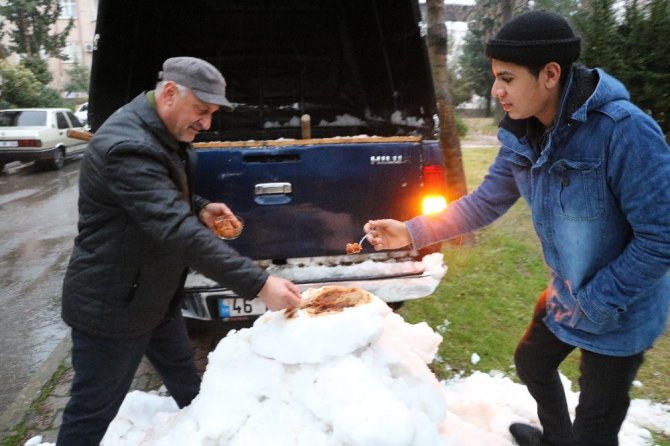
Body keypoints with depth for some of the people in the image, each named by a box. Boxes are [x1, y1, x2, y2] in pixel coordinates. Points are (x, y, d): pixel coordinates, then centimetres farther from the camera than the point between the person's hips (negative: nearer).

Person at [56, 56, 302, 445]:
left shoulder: (165, 135, 4)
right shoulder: (128, 145, -29)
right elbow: (176, 231, -37)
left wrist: (199, 209, -2)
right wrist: (260, 284, -39)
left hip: (156, 297, 9)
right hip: (111, 306, -9)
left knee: (188, 385, 23)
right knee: (93, 414, 9)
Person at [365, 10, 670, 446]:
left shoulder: (624, 130, -30)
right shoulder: (522, 137, -7)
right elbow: (486, 201, 1)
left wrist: (597, 304, -21)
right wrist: (413, 232, -6)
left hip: (620, 314, -7)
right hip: (565, 295, 8)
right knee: (532, 362, 28)